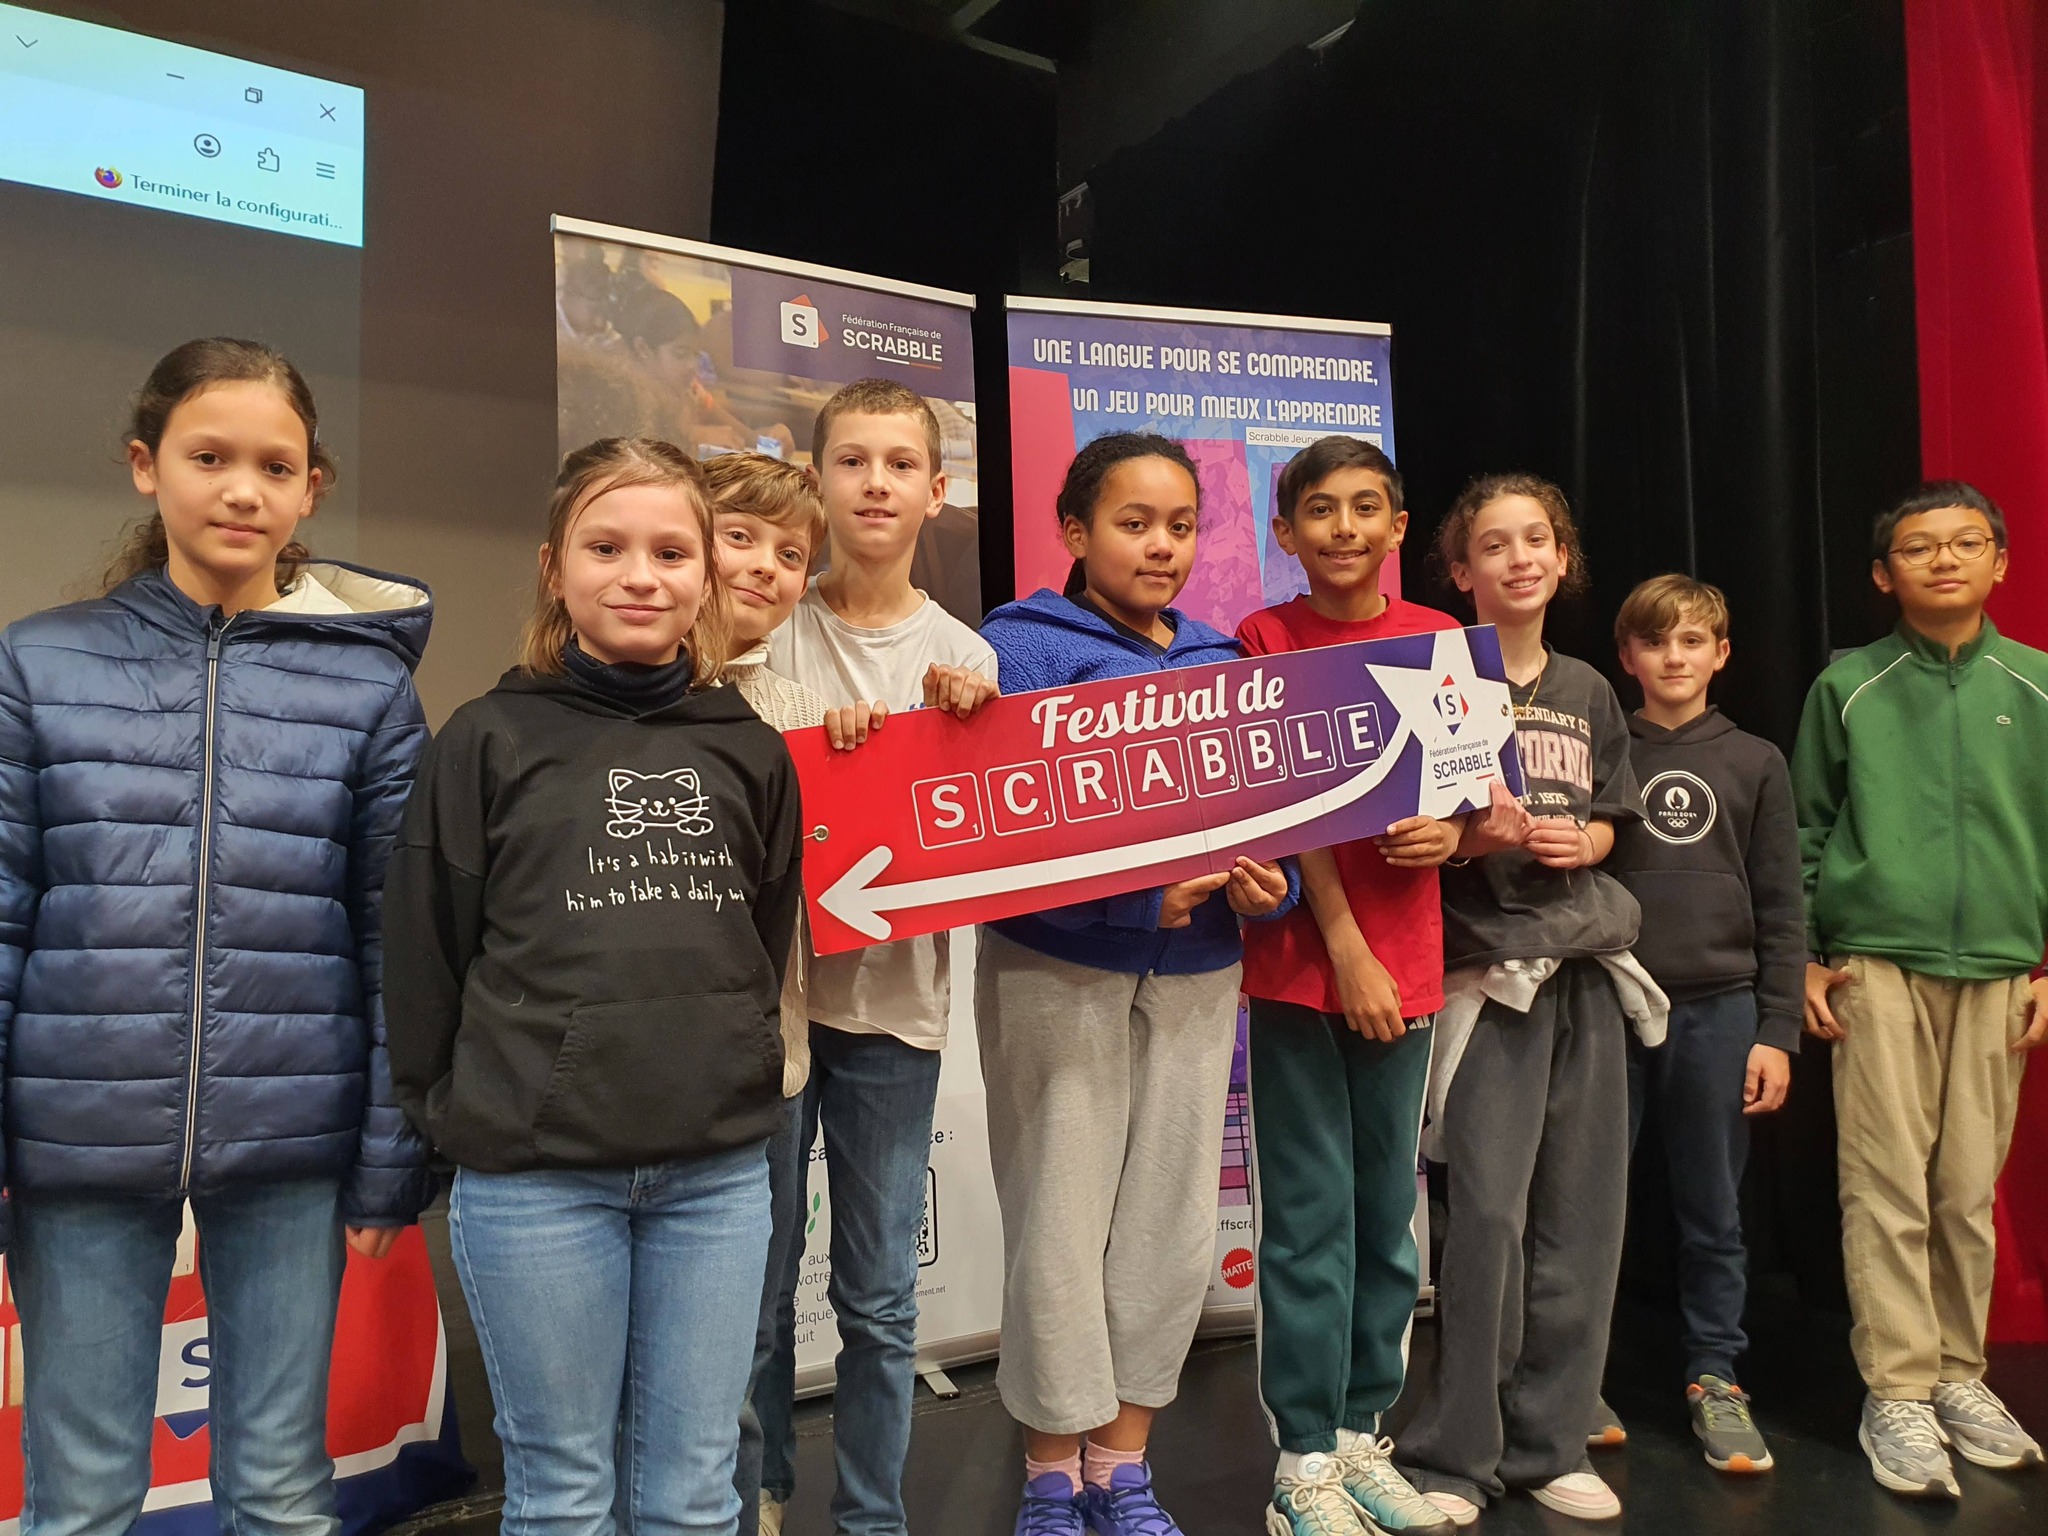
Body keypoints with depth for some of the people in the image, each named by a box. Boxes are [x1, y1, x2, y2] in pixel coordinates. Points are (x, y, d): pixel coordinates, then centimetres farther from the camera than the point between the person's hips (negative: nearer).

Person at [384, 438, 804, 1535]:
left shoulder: (749, 748, 7)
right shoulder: (491, 740, -1)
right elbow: (425, 948, 2)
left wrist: (733, 1073, 9)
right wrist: (447, 1111, 5)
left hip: (718, 1168, 3)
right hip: (534, 1174, -2)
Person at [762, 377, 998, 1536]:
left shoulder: (965, 659, 3)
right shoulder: (767, 630, 0)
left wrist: (959, 732, -13)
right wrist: (818, 749, -16)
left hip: (894, 1000, 1)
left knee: (881, 1297, 10)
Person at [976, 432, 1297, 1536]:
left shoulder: (1222, 660, 12)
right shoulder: (1021, 646, -5)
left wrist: (1269, 885, -8)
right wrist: (1134, 894, -25)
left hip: (1197, 973, 5)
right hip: (1058, 969, -5)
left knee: (1175, 1229, 10)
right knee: (1062, 1229, 1)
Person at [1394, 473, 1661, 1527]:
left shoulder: (1588, 692, 14)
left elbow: (1607, 824, 20)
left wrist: (1580, 841, -1)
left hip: (1588, 965, 5)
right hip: (1487, 967, -5)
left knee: (1582, 1213, 6)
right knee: (1487, 1212, -7)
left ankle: (1549, 1444, 20)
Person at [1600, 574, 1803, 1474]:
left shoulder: (1755, 764, 8)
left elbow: (1780, 909, 7)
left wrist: (1777, 1031, 1)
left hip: (1718, 1010, 1)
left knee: (1713, 1212, 9)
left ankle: (1714, 1380, 23)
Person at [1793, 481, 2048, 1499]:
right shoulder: (1848, 689, 3)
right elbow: (1807, 832, 5)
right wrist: (1807, 958, 1)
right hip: (1878, 964, -2)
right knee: (1888, 1186, -1)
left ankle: (1959, 1377, 23)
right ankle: (1897, 1396, 7)